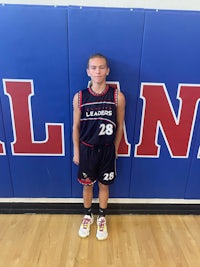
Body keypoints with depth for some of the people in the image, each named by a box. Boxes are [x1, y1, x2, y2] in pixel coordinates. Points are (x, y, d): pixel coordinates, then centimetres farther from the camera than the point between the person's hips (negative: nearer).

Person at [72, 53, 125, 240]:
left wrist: (115, 149, 5)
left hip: (107, 149, 0)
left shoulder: (118, 96, -11)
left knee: (104, 185, 17)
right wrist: (76, 152, 2)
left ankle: (102, 218, 43)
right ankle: (87, 216, 45)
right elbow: (76, 126, -1)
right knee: (87, 185, 18)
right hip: (87, 149, 1)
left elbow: (119, 126, -1)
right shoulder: (79, 97, -9)